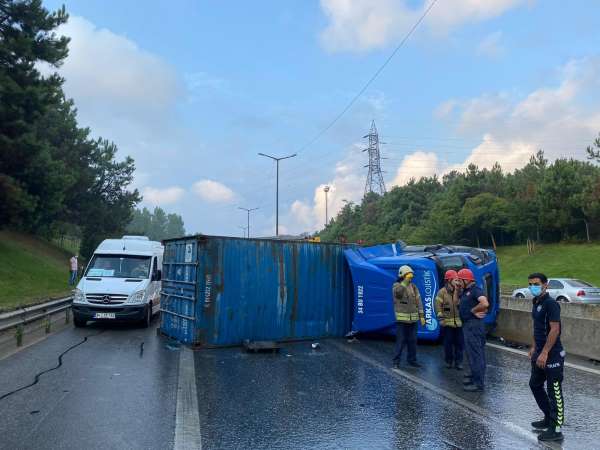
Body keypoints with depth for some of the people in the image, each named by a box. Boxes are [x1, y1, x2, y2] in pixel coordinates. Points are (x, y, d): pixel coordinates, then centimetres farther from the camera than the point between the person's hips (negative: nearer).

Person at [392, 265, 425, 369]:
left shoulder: (413, 287, 9)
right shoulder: (396, 285, -3)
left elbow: (418, 301, 10)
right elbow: (398, 292, -25)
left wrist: (422, 315, 7)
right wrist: (405, 281, -25)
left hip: (413, 318, 5)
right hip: (401, 318, -5)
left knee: (412, 340, 11)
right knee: (400, 340, -3)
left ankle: (412, 359, 24)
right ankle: (396, 361, 5)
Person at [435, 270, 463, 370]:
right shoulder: (442, 292, -4)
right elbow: (438, 305, -5)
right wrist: (441, 318, -8)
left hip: (459, 322, 3)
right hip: (447, 322, -3)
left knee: (459, 343, 6)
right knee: (448, 343, 6)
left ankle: (458, 362, 18)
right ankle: (449, 361, 21)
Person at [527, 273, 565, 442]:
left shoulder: (550, 303, -18)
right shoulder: (536, 302, 10)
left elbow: (555, 330, -23)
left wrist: (544, 353, -24)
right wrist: (534, 347, 19)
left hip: (552, 355, -10)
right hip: (540, 353, 10)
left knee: (554, 391, 0)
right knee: (535, 384, 19)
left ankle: (555, 430, 9)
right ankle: (549, 418, 34)